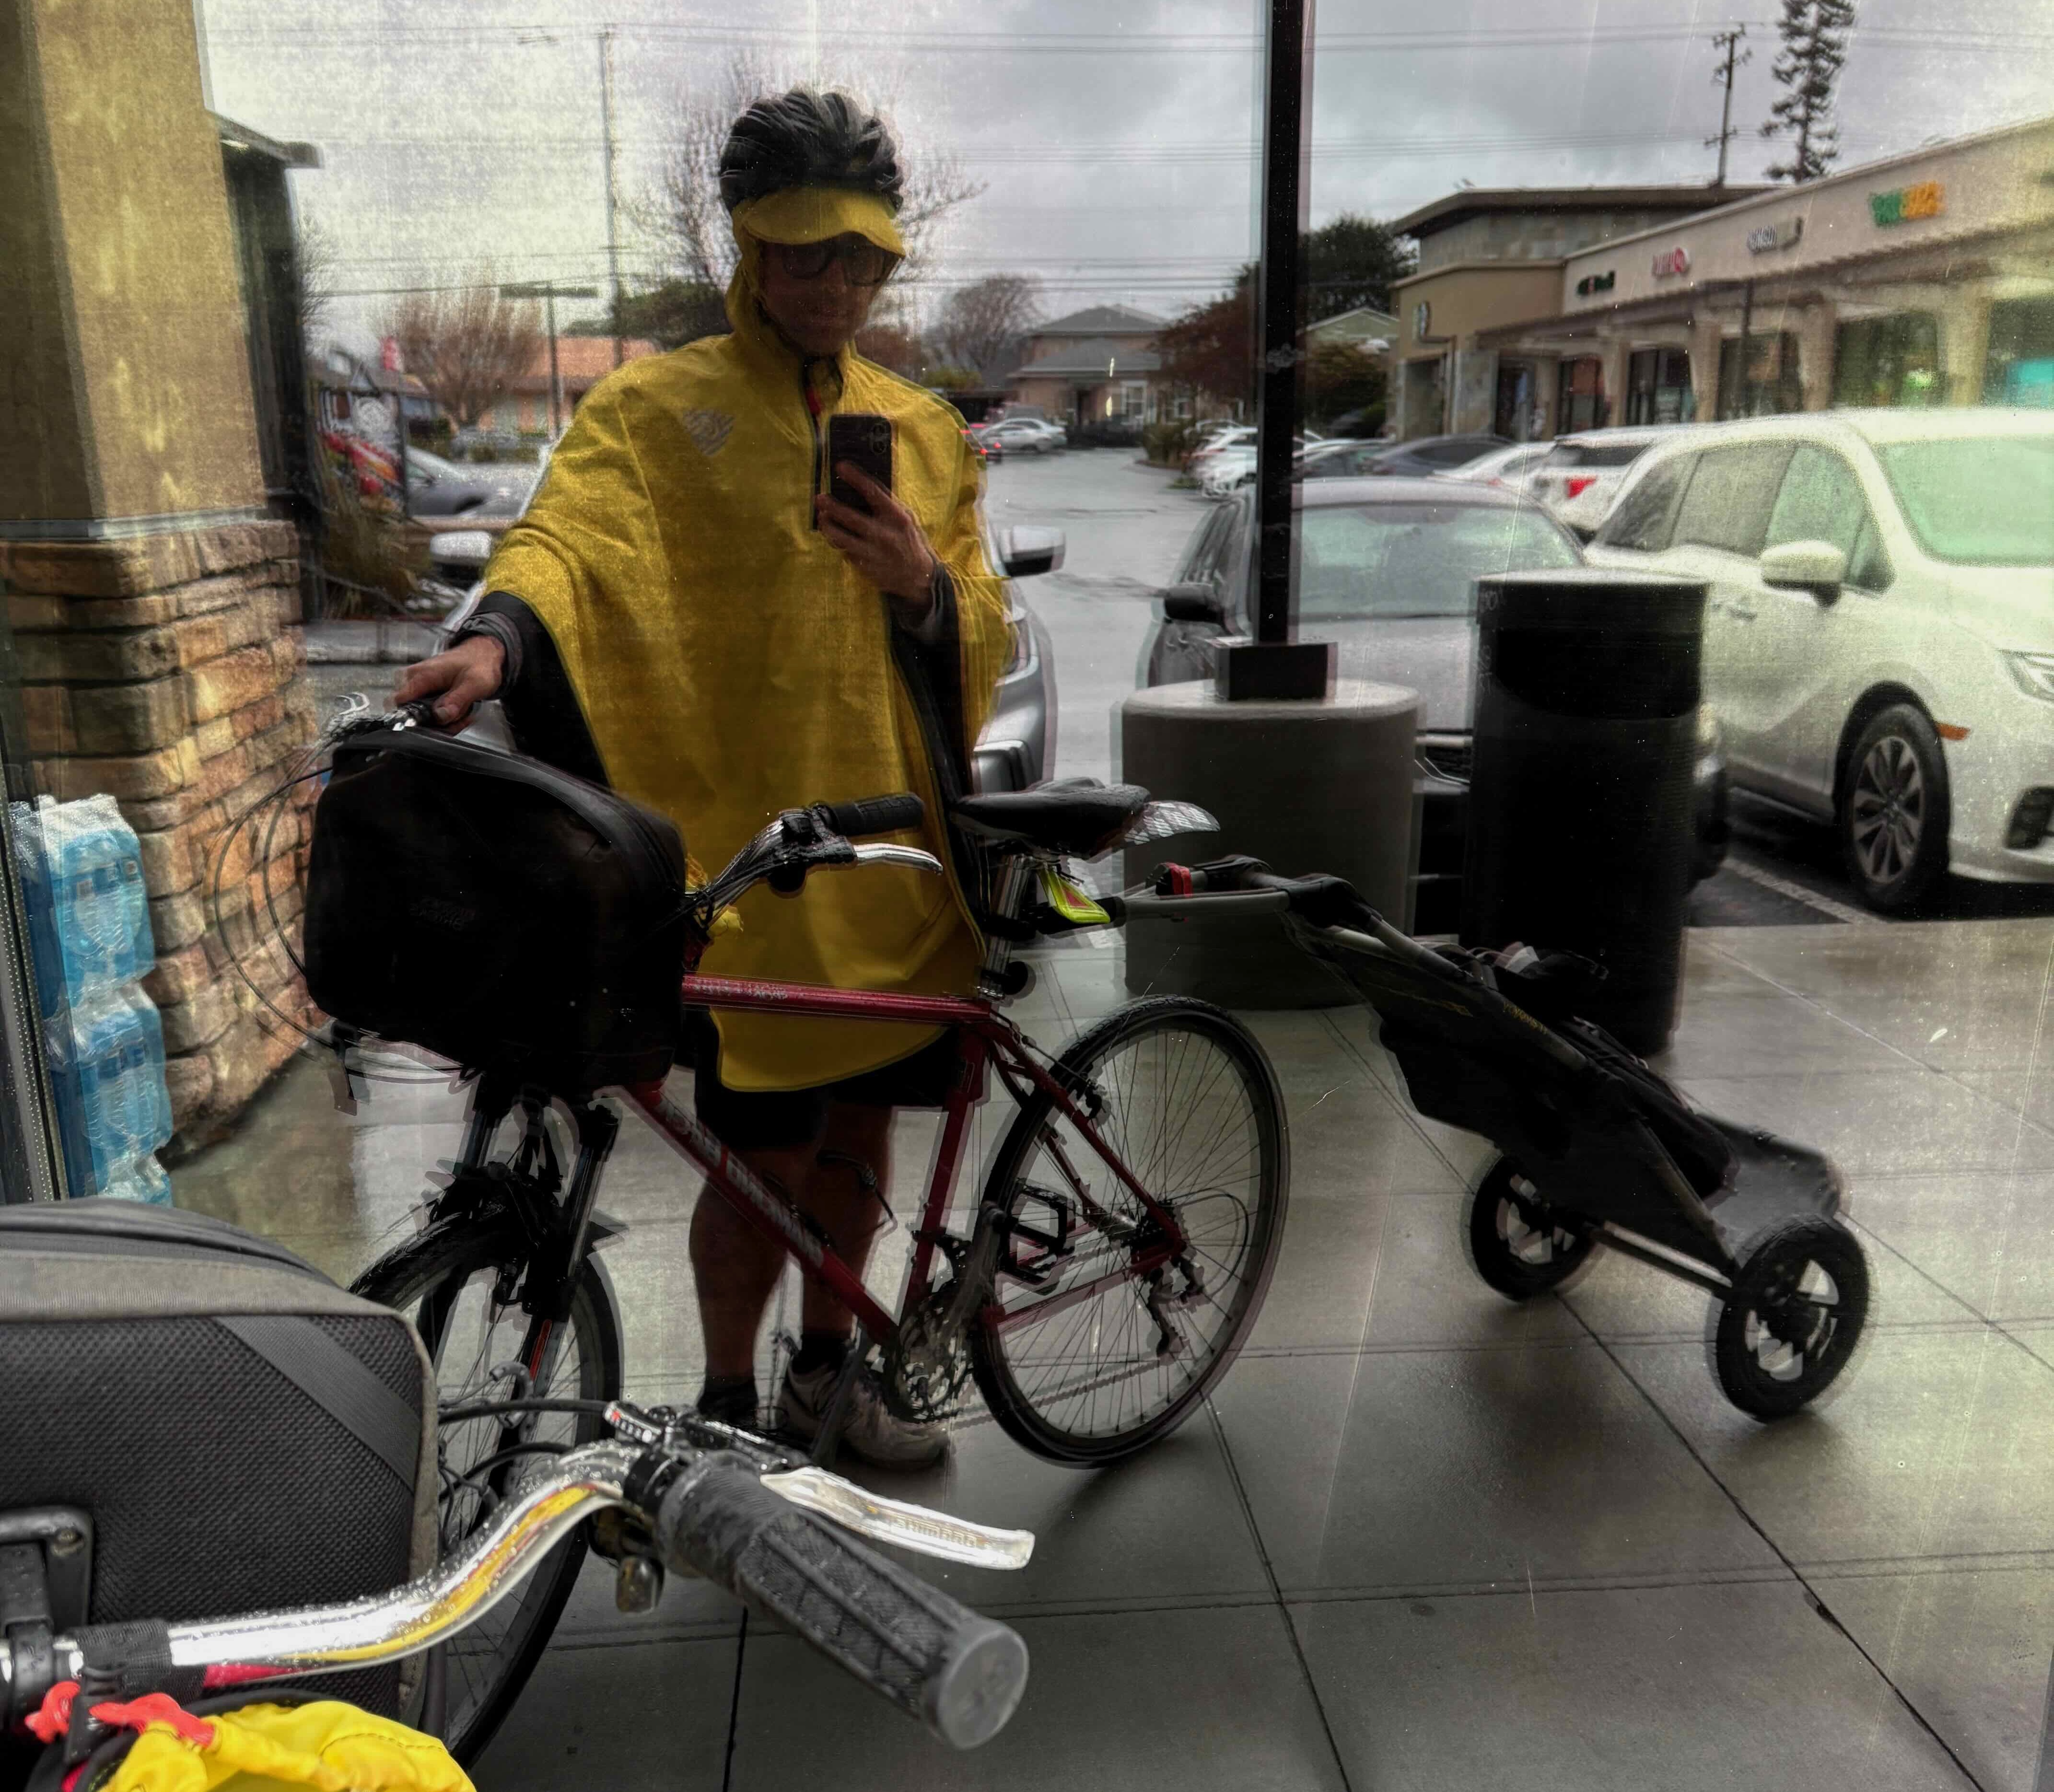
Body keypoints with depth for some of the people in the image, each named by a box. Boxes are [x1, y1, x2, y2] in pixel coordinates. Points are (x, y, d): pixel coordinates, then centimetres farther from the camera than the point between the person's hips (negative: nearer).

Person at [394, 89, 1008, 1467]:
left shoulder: (923, 429, 14)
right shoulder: (655, 409, 0)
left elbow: (984, 635, 11)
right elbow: (571, 534, -18)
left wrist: (927, 588, -11)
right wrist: (500, 632, -40)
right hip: (745, 855, -5)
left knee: (859, 1124, 15)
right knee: (767, 1155, 0)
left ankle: (825, 1372, 37)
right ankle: (729, 1407, 25)